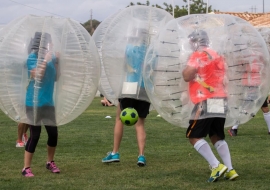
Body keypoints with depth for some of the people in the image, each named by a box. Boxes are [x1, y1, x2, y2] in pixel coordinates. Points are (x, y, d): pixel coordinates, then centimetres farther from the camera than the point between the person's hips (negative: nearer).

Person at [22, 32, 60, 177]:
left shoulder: (49, 58, 8)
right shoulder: (32, 58, -11)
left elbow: (55, 78, 15)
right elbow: (37, 75, -23)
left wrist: (56, 62, 4)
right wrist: (45, 60, -21)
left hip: (47, 102, 7)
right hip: (34, 103, -7)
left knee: (53, 133, 8)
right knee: (35, 135, -8)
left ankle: (50, 162, 28)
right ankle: (26, 168, -1)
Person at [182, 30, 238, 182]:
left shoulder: (199, 55, -6)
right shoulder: (217, 56, 20)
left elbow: (187, 76, -12)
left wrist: (185, 70, 7)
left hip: (207, 102, -8)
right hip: (221, 101, 8)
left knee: (194, 136, -3)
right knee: (217, 137, 17)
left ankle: (216, 166, -15)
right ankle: (230, 170, 6)